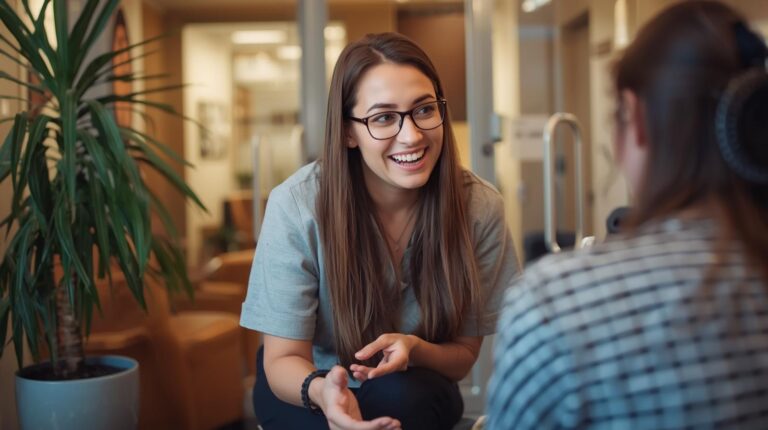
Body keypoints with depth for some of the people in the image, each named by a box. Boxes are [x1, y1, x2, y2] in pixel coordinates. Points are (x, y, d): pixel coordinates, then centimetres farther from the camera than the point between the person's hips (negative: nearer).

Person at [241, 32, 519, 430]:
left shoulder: (479, 208, -18)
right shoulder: (297, 205, -23)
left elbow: (463, 354, -7)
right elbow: (282, 359, -17)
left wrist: (414, 350, -31)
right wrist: (320, 388, -41)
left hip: (412, 392, 1)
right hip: (305, 386, 0)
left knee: (401, 397, -32)